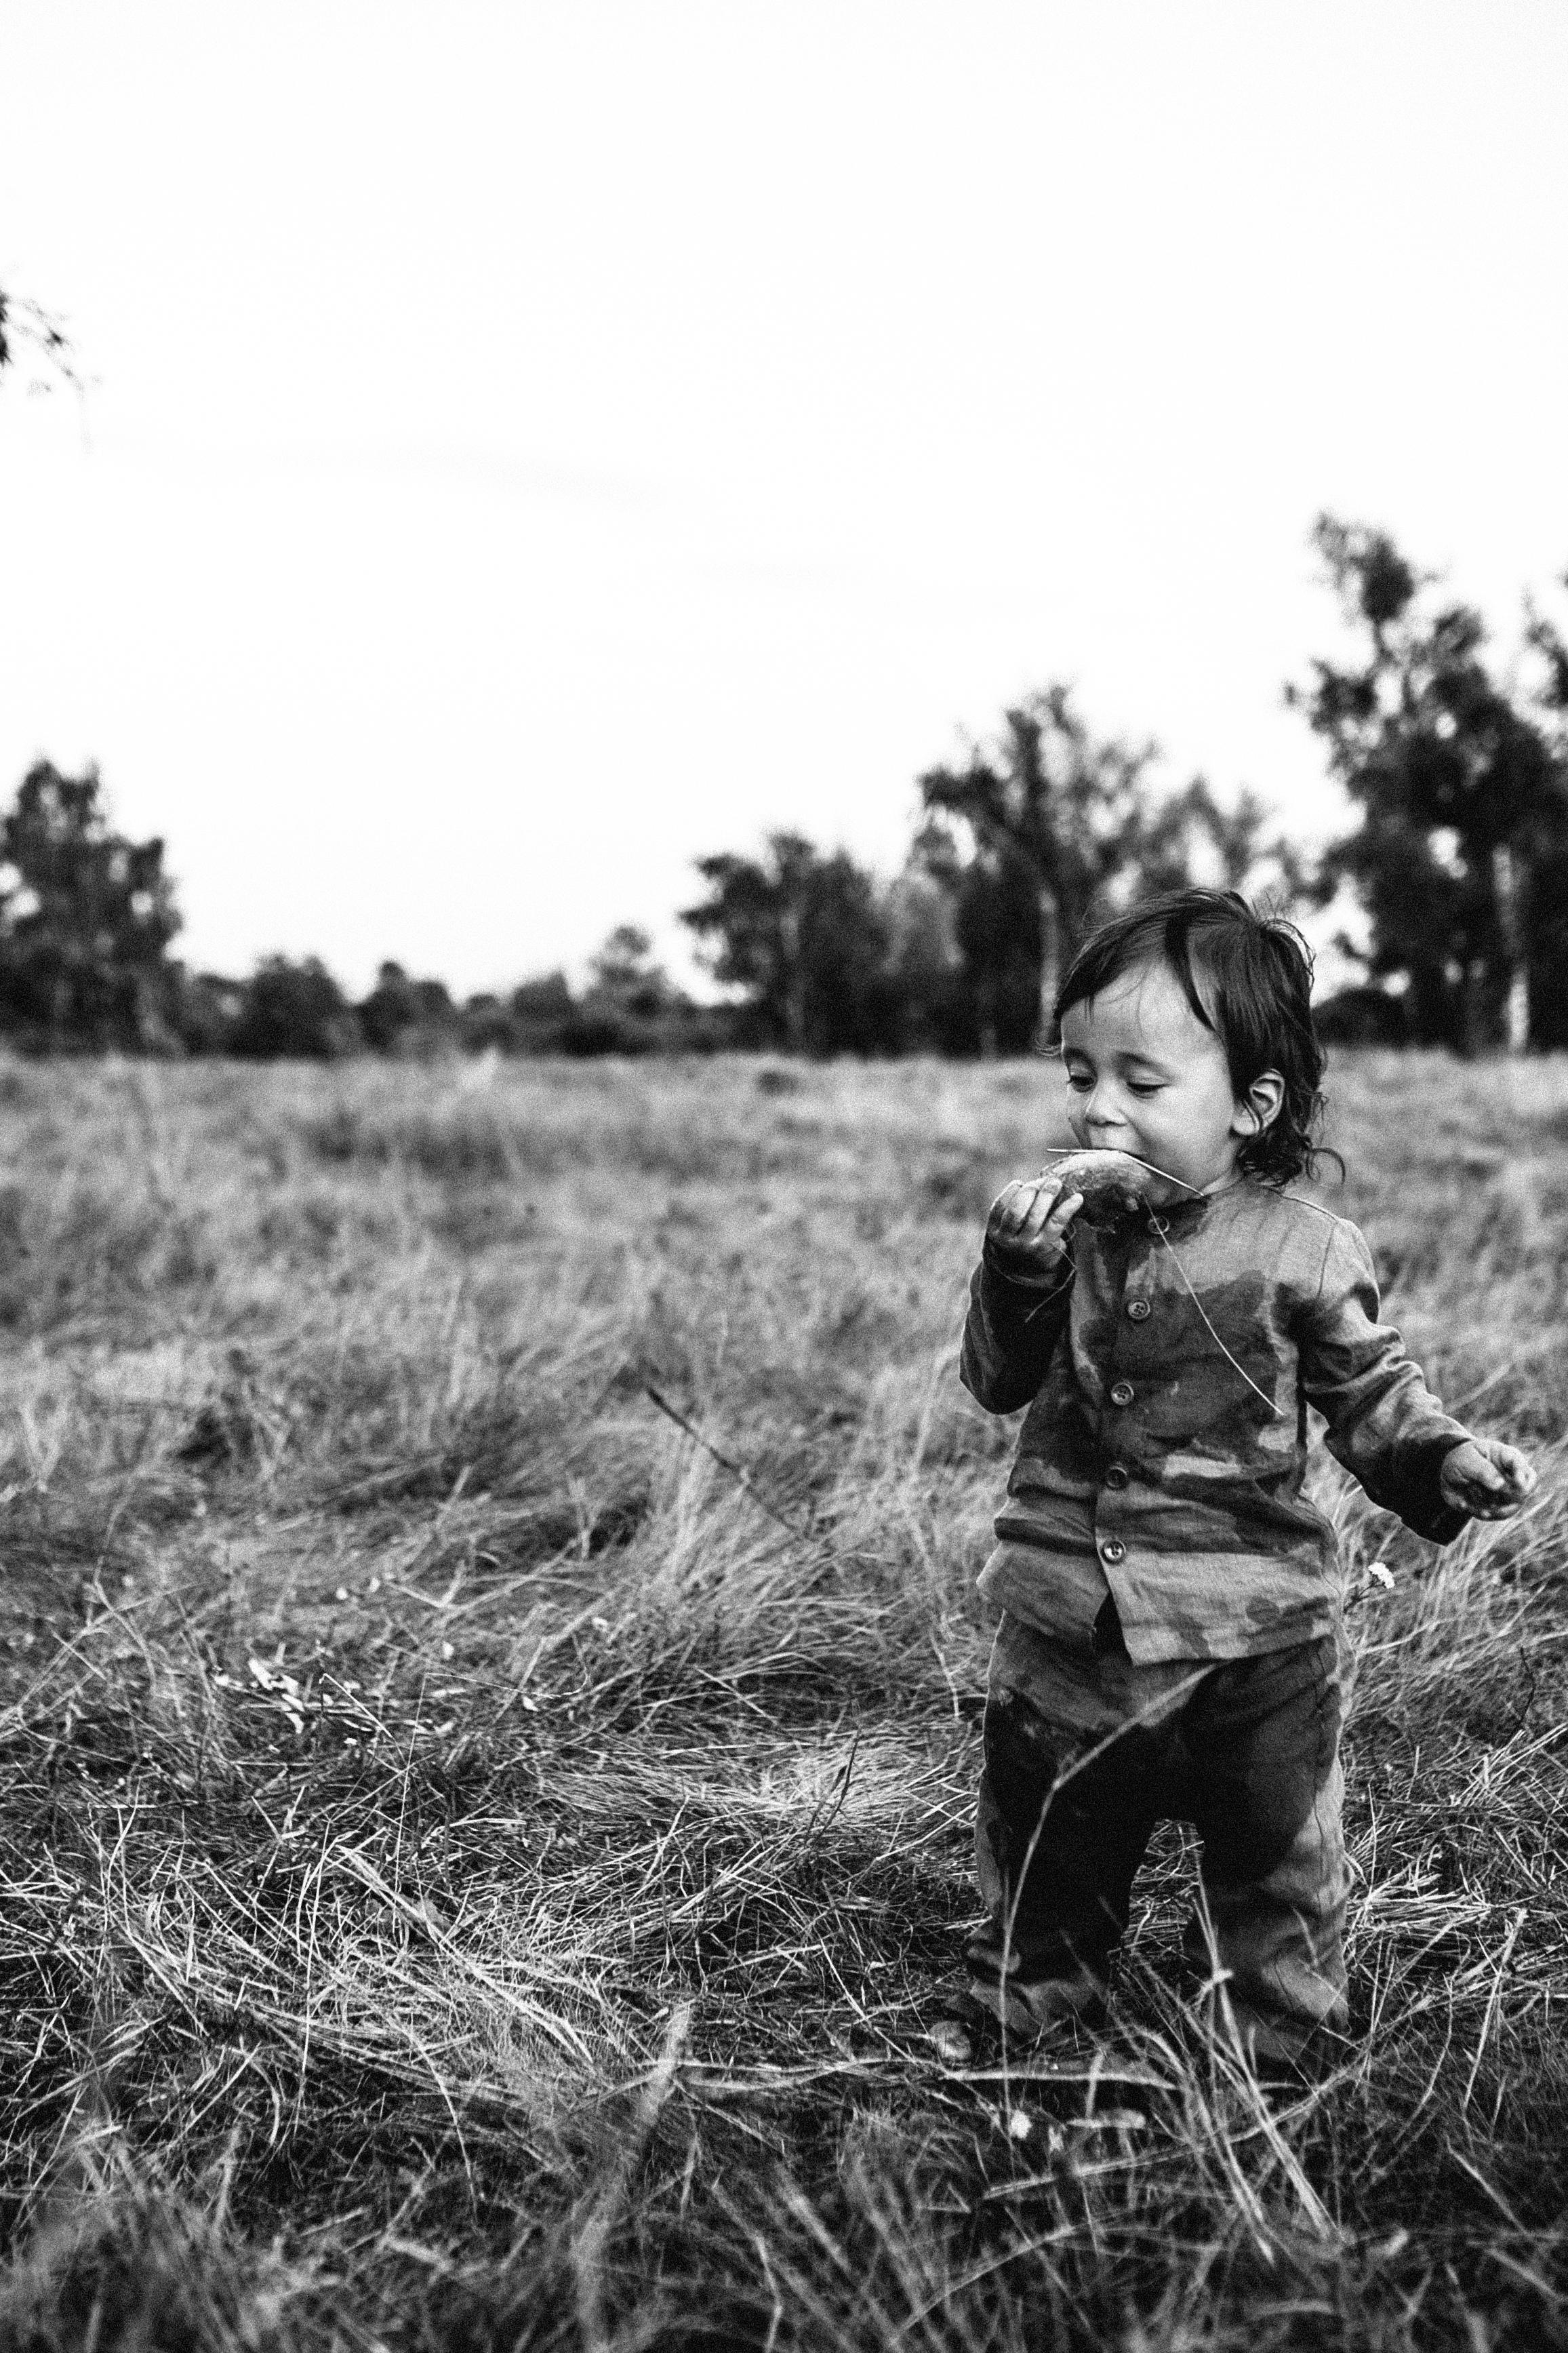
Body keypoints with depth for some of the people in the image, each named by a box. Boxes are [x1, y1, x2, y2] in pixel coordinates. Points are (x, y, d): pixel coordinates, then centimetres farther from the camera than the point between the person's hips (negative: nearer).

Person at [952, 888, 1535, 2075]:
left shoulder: (1304, 1249, -11)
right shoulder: (1068, 1227, -1)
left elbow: (1372, 1391, -1)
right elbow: (1001, 1383, 4)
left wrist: (1444, 1458, -21)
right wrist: (1015, 1271, -13)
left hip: (1250, 1631, -3)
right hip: (1069, 1618, 3)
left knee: (1276, 1857, 14)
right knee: (1040, 1844, 18)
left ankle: (1281, 2044, 36)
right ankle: (1025, 2011, 41)